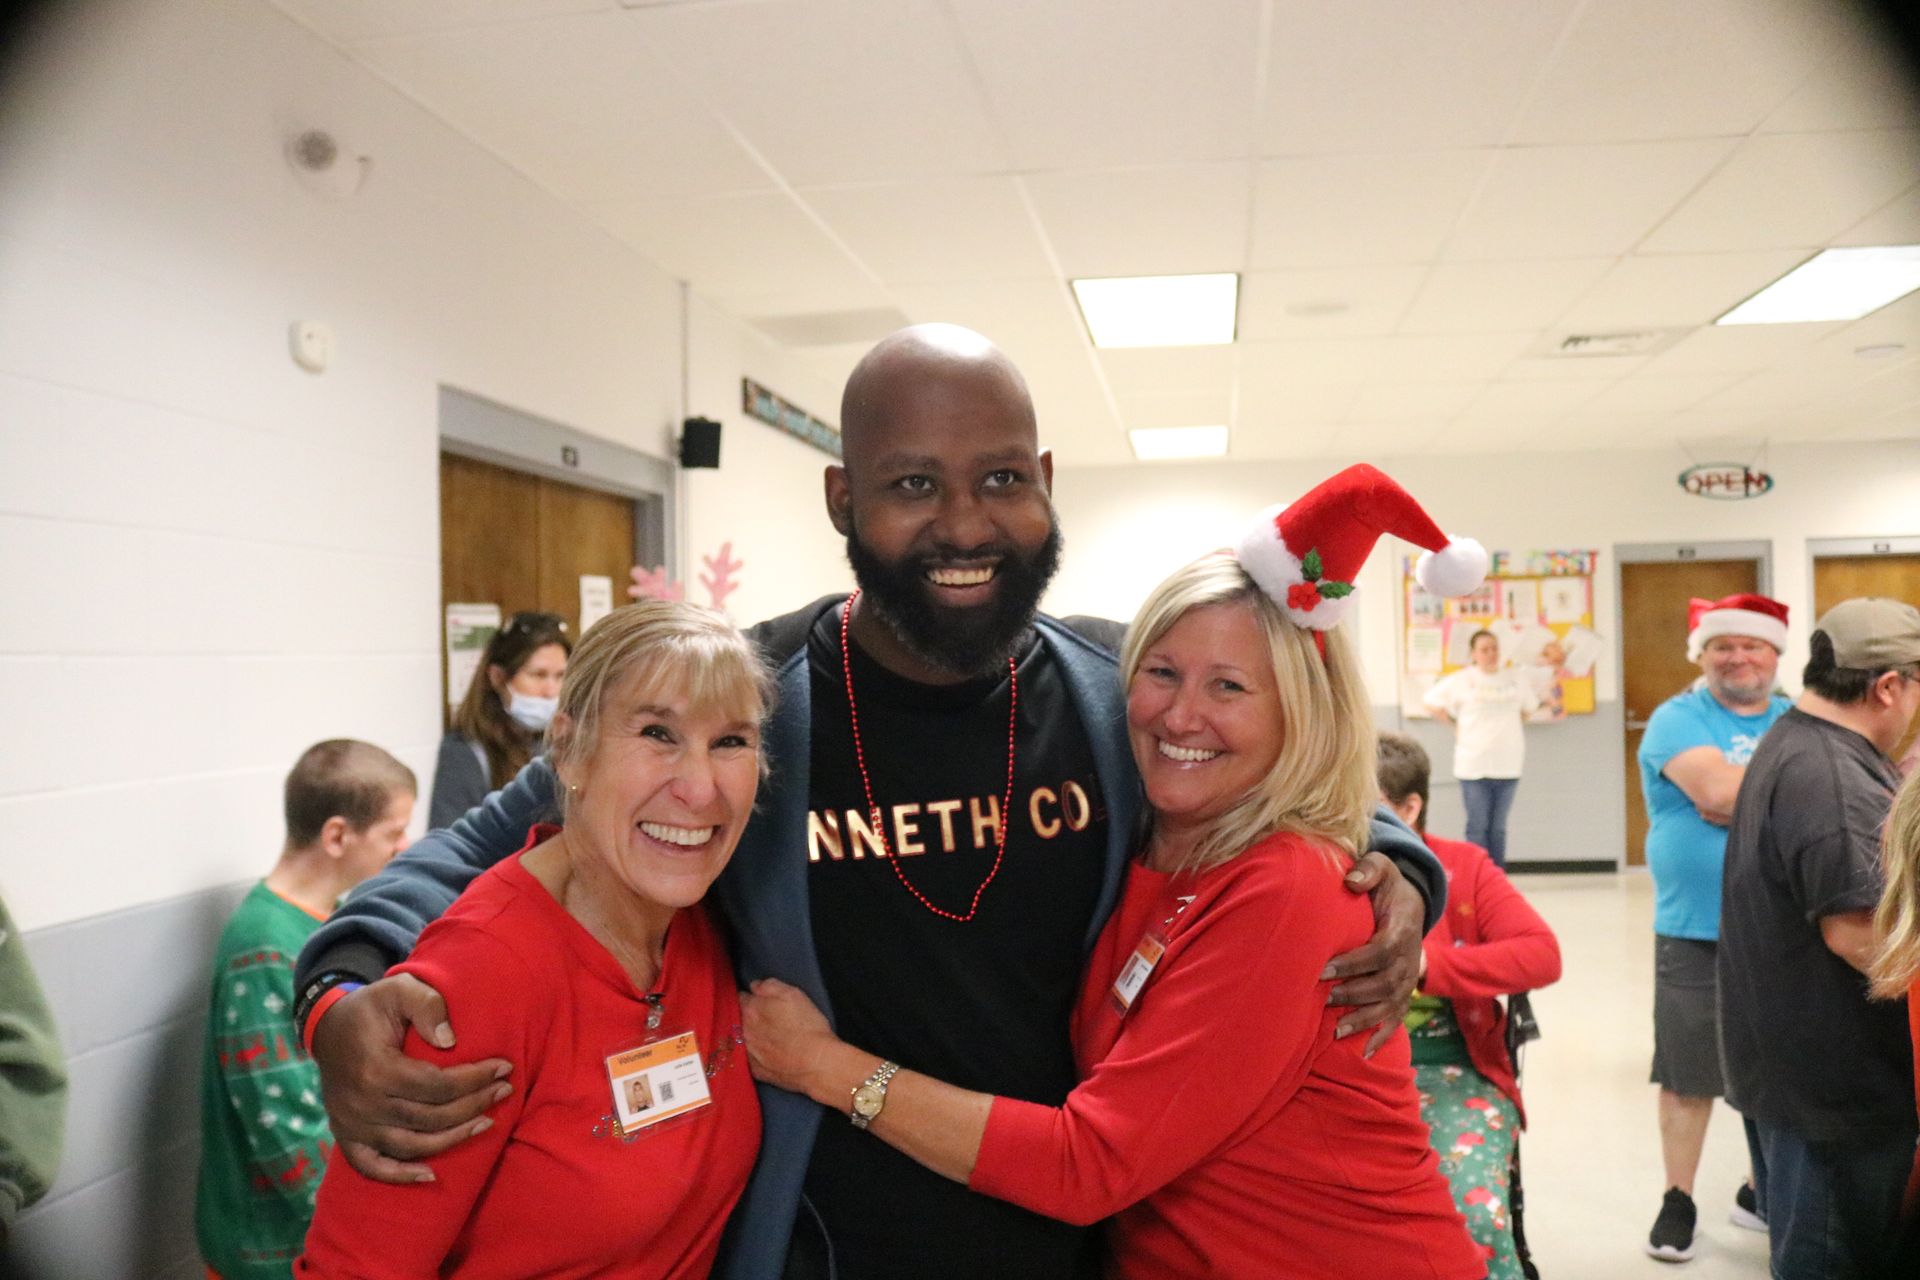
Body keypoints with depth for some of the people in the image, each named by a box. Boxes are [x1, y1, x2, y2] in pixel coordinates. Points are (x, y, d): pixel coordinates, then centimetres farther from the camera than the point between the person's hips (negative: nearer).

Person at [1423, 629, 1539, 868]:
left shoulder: (1516, 680, 5)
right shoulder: (1461, 681, -2)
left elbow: (1529, 709, 21)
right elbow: (1431, 701, 4)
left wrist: (1505, 722, 10)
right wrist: (1455, 724, 0)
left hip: (1507, 765, 3)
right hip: (1473, 765, -3)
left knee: (1498, 828, 10)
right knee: (1478, 827, 0)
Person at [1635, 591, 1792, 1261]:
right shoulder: (1678, 719, -3)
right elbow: (1715, 788, -20)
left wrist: (1745, 801, -17)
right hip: (1698, 933, -4)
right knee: (1688, 1074, 2)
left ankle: (1764, 1194, 32)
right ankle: (1678, 1202, 17)